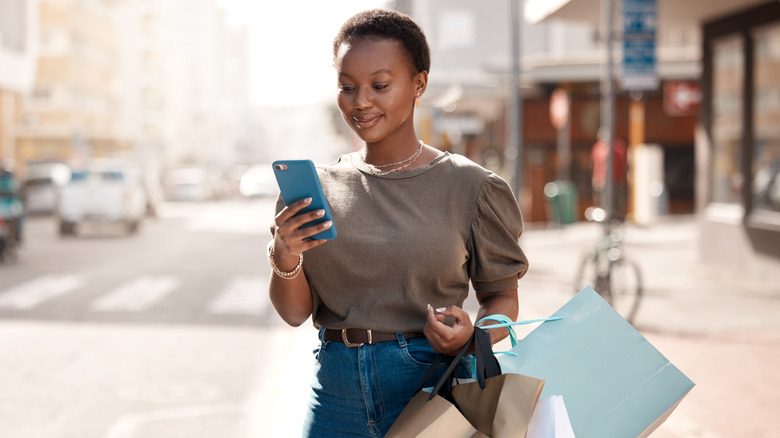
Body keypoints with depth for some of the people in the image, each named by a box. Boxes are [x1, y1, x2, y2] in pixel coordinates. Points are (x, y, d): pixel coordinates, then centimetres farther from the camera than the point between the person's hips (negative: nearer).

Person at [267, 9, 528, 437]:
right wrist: (284, 260, -16)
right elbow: (295, 312, 4)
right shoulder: (319, 187, 5)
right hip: (336, 394, 3)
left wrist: (471, 334, -16)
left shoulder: (471, 188, -3)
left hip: (430, 385, -2)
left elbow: (502, 296, 5)